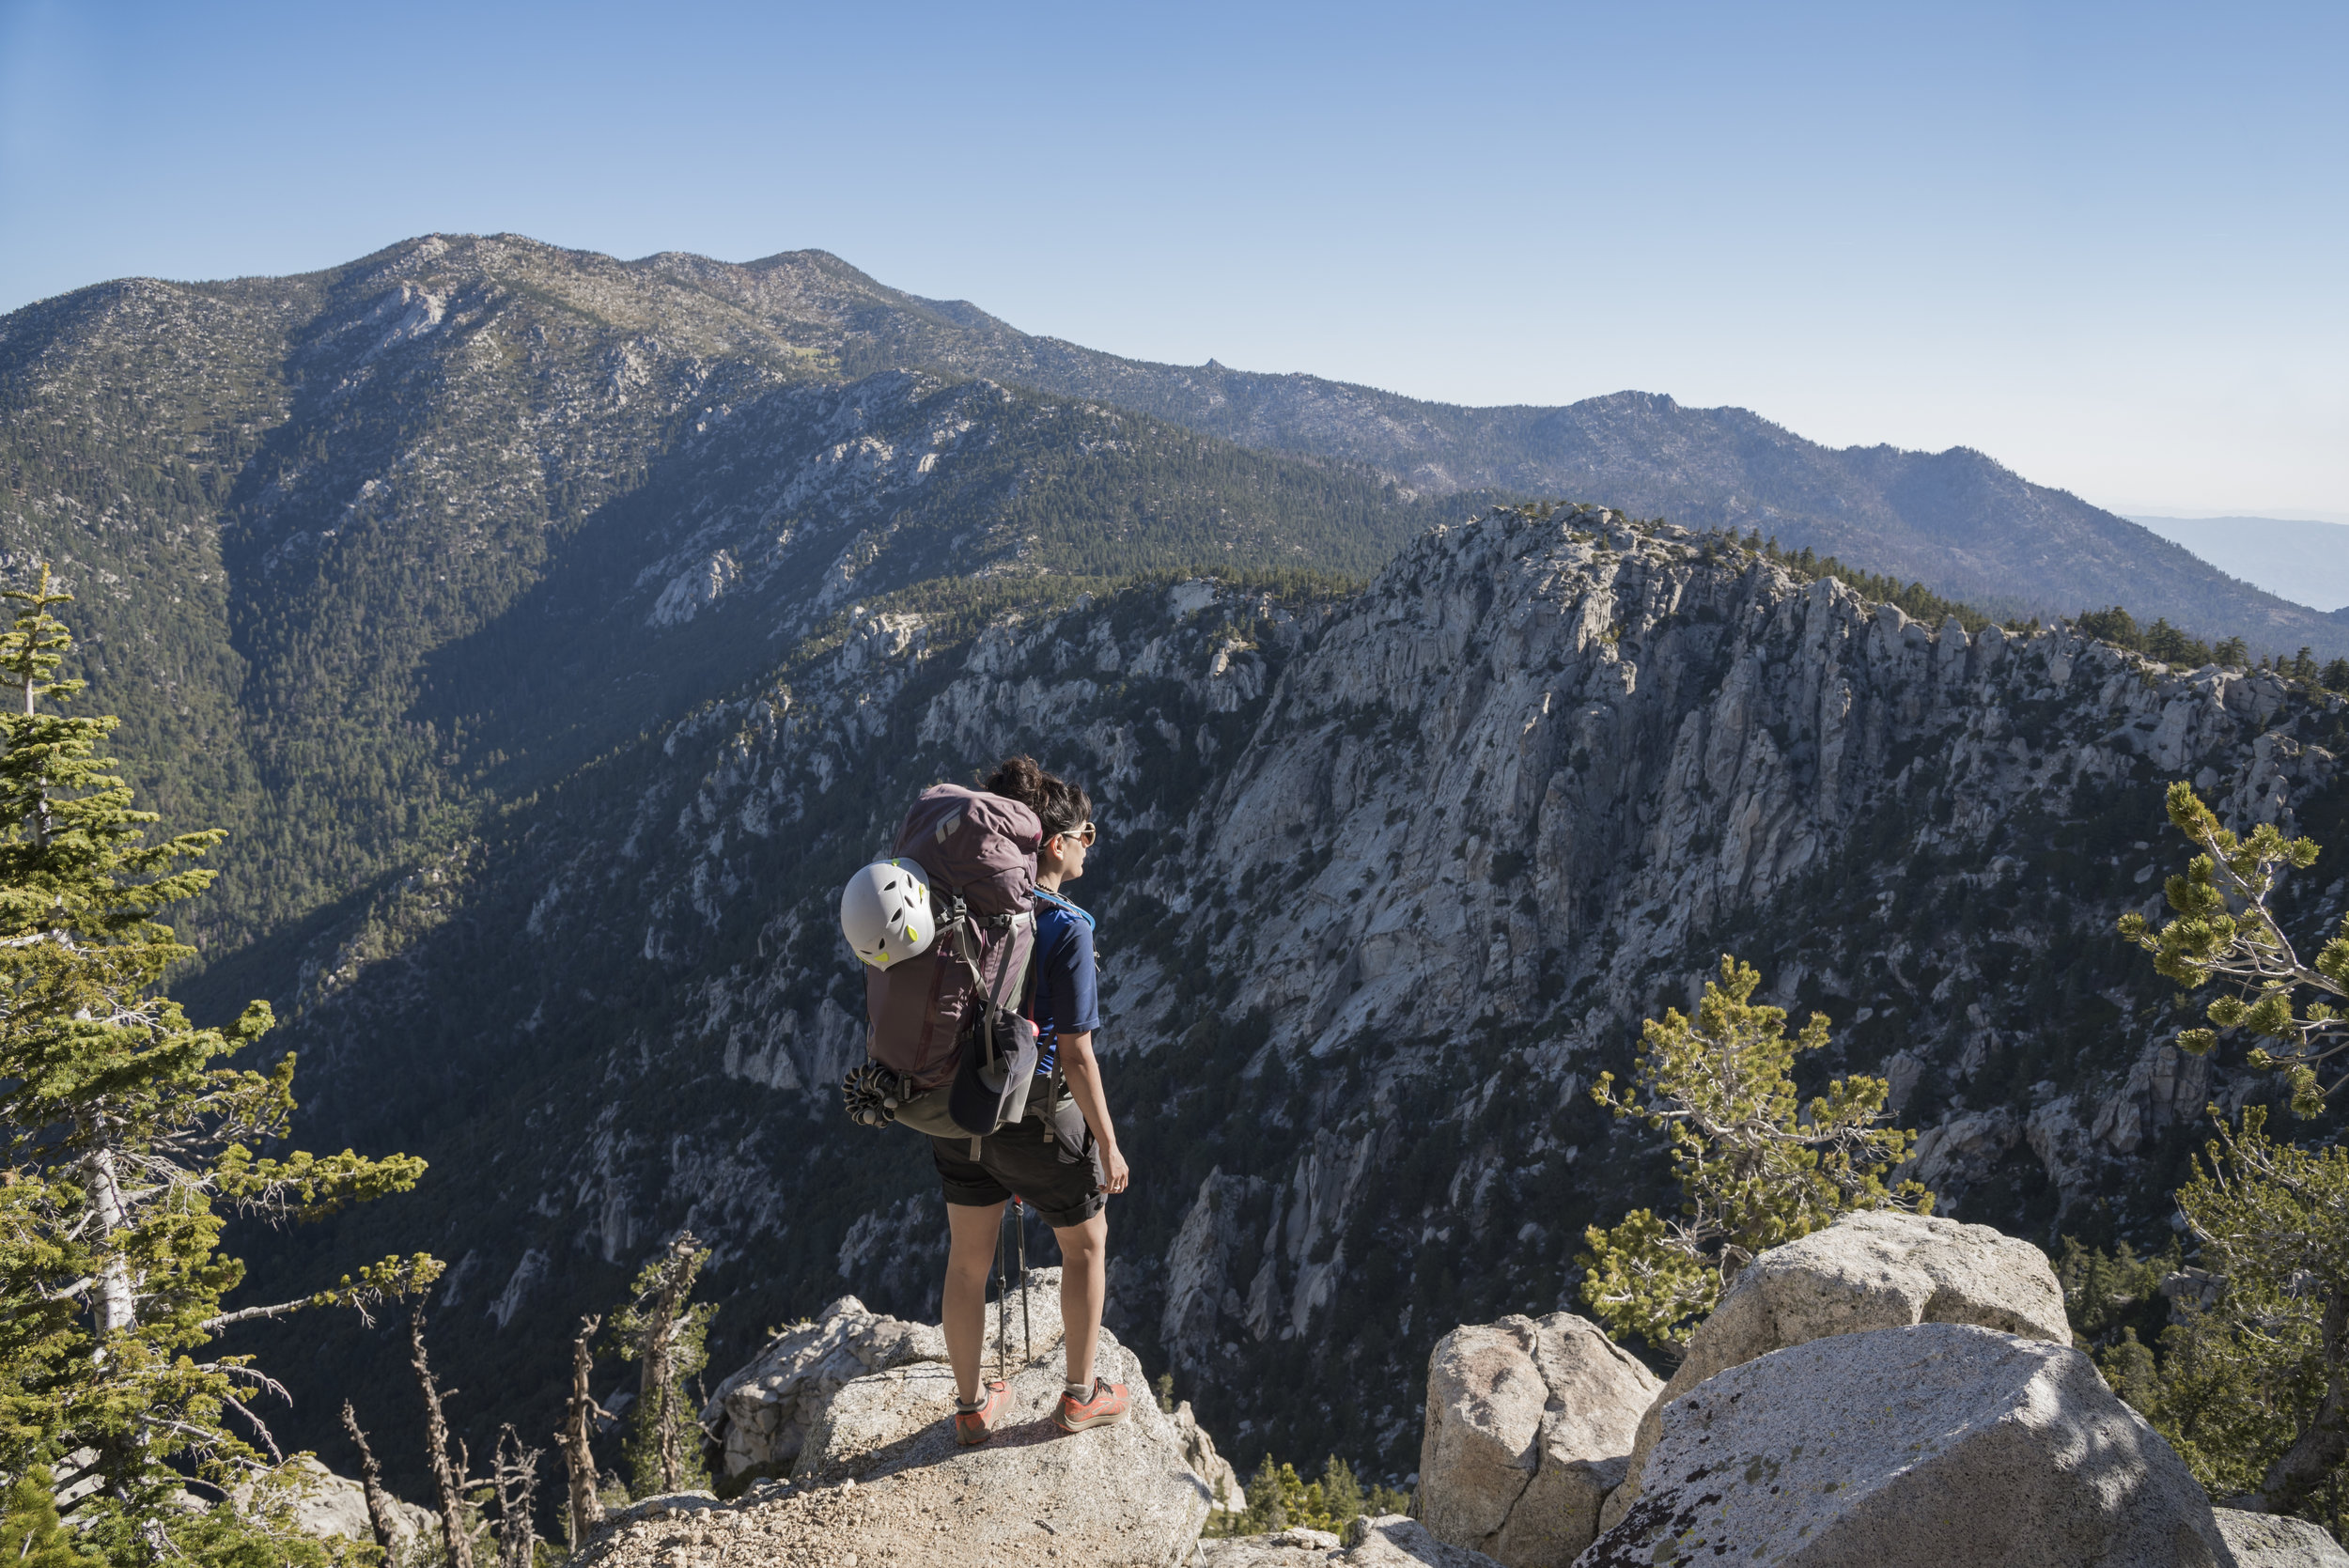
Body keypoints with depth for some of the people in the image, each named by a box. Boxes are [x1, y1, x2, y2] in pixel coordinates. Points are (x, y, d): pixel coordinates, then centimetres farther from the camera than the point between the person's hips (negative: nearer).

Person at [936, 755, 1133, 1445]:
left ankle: (972, 1406, 35)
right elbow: (1076, 1056, -21)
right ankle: (1080, 1395, 31)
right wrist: (1109, 1146, -11)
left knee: (968, 1260, 19)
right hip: (1036, 1124, -5)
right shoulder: (1064, 929, -23)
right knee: (1085, 1244, 21)